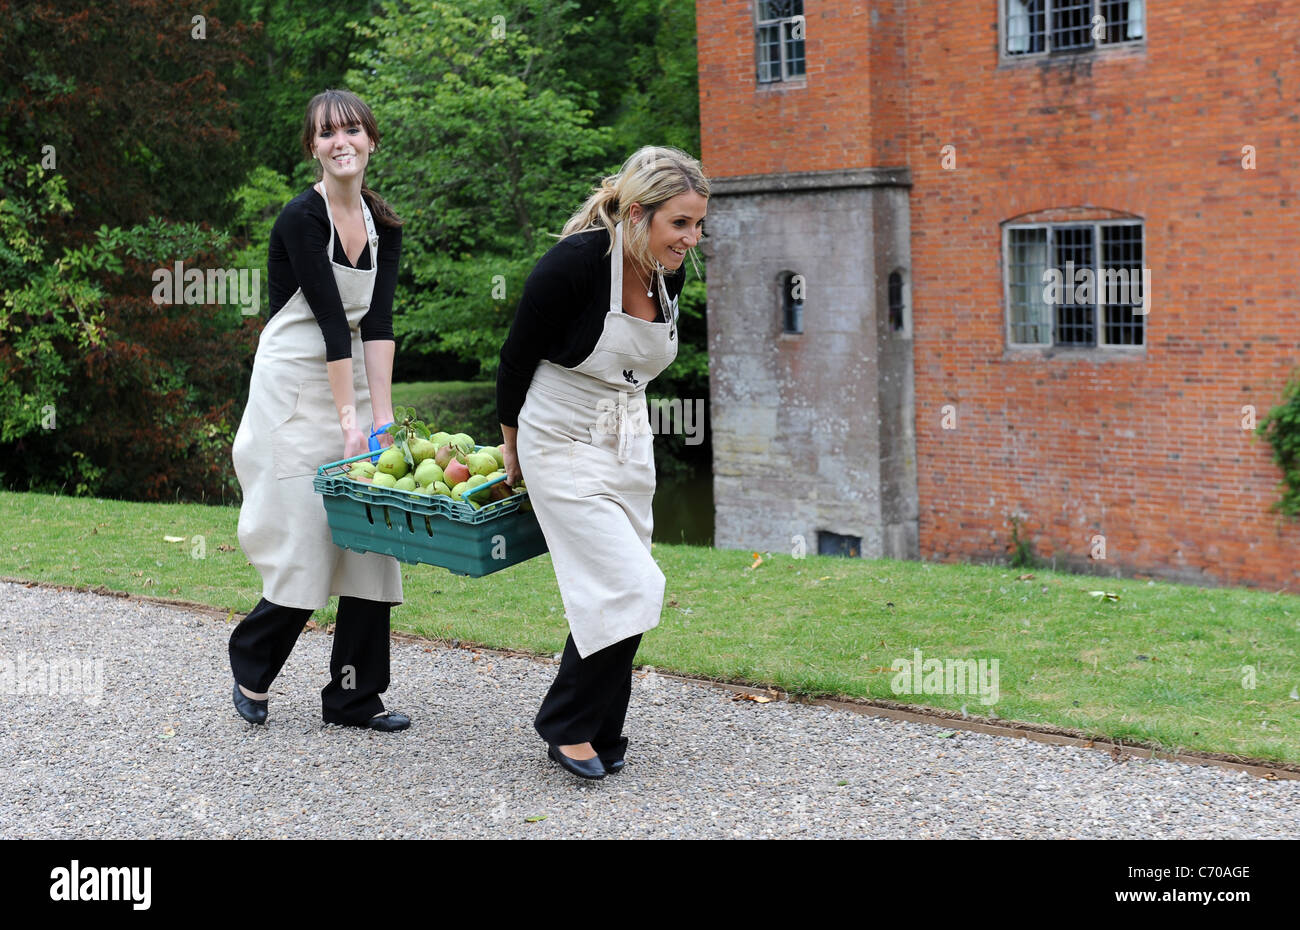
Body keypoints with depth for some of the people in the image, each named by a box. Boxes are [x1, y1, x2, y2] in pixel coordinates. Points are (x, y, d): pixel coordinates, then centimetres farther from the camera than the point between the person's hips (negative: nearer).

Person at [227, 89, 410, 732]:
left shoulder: (383, 226, 6)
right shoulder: (302, 219, -13)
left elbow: (377, 324, -2)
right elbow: (331, 320, -18)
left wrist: (381, 416, -10)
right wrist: (350, 419, -20)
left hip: (355, 381, 7)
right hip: (295, 384, -7)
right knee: (308, 538, -8)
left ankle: (354, 697, 10)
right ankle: (251, 660, 18)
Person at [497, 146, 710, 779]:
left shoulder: (670, 271, -4)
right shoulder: (573, 264, -24)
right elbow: (517, 358, -11)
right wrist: (512, 448, 1)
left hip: (628, 443, 7)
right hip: (563, 447, -7)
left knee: (616, 593, 7)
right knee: (627, 588, -13)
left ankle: (599, 732, 20)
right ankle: (566, 725, 4)